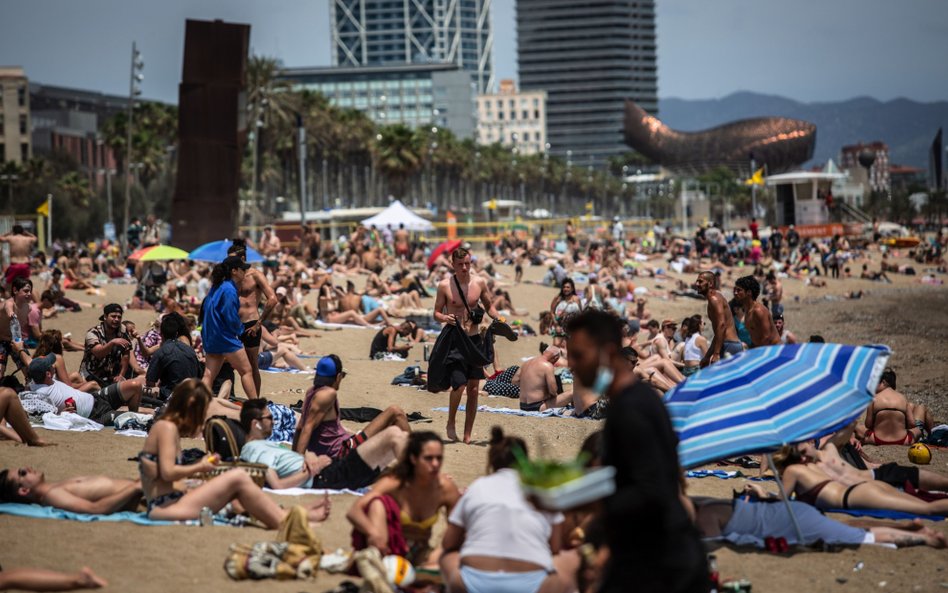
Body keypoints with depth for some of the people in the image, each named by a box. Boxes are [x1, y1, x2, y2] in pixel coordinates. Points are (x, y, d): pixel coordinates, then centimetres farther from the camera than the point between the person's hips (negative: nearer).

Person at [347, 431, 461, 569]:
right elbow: (353, 511, -29)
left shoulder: (446, 488, -12)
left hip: (418, 554, 2)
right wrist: (373, 532, -50)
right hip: (389, 548, -2)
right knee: (379, 502, -30)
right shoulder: (394, 483, -20)